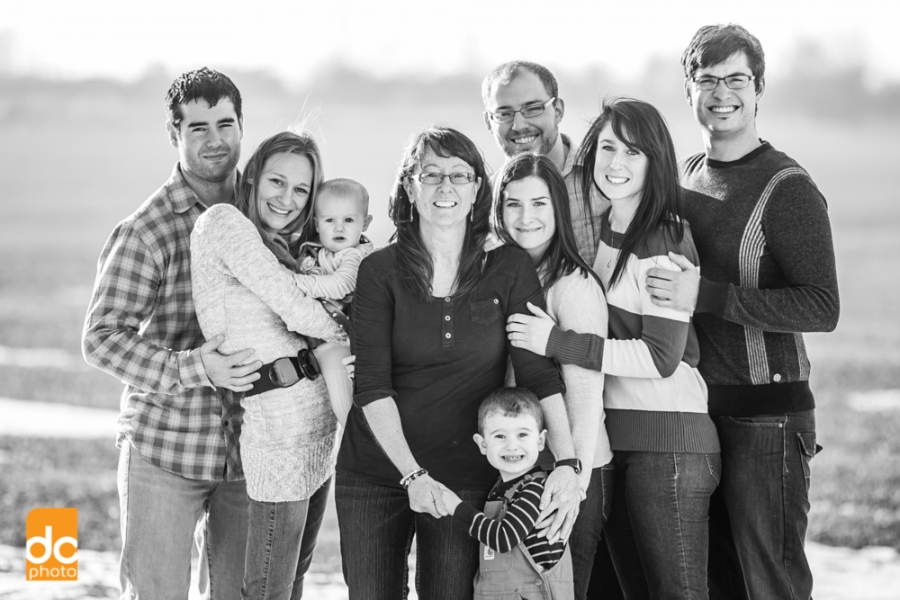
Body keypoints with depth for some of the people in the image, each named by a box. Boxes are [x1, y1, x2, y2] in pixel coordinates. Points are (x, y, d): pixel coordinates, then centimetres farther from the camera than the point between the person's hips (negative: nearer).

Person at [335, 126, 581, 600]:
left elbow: (540, 372, -6)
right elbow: (372, 385, -8)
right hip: (377, 472, 0)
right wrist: (411, 474, -18)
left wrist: (567, 462, -20)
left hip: (465, 477, 0)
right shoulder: (380, 271, -2)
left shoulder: (509, 269, 0)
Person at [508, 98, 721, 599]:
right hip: (608, 440, 8)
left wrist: (557, 342, -15)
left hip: (667, 440, -8)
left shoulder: (666, 241, -9)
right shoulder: (597, 231, 14)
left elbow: (661, 356, -16)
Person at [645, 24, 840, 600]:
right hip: (698, 412, 7)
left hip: (767, 416, -7)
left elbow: (822, 308, -20)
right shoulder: (686, 175, 12)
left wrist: (706, 295, -23)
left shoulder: (788, 188, -11)